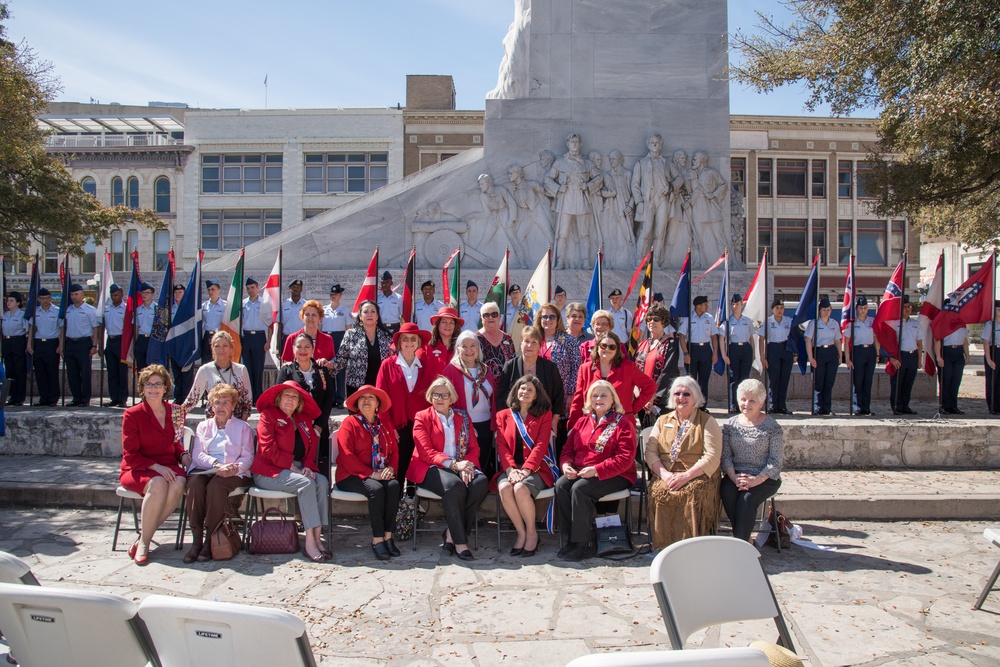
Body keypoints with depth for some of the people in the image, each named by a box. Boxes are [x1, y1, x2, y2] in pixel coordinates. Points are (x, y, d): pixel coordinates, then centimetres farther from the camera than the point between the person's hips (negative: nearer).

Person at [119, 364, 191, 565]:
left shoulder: (175, 411, 9)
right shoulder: (132, 414, -2)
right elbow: (131, 455, -6)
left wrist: (183, 455, -3)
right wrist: (156, 467, -20)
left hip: (168, 467, 3)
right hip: (138, 470, -3)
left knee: (178, 484, -33)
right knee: (158, 484, -37)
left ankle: (143, 539, -22)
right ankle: (143, 543, -23)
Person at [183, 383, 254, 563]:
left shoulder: (243, 427, 17)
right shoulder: (203, 426, 22)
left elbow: (248, 457, 5)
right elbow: (197, 454, 6)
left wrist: (236, 468, -18)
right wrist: (216, 464, -14)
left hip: (233, 474, -2)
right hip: (204, 470, 2)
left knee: (216, 485, -35)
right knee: (194, 483, -32)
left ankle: (211, 540, -28)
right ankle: (196, 539, -30)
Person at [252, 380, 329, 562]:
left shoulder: (304, 420, 19)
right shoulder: (268, 415, 0)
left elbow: (312, 446, 15)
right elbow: (268, 449, -11)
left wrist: (308, 466, -5)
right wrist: (291, 465, -15)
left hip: (296, 469, 6)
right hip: (269, 472, -6)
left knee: (322, 481, -24)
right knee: (306, 483, -31)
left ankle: (318, 536, -27)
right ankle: (309, 542, -32)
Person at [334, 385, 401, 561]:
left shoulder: (385, 424, 17)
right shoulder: (349, 423, 1)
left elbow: (395, 450, 14)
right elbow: (346, 455, -10)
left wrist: (391, 468, -9)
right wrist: (370, 473, -18)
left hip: (381, 474, 4)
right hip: (352, 476, -4)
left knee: (394, 485, -28)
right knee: (376, 489, -33)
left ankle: (388, 536, -22)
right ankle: (377, 539, -24)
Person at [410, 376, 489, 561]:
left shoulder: (463, 418, 19)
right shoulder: (422, 418, 7)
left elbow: (474, 448, 11)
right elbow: (426, 452, -6)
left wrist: (466, 465, -13)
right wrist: (453, 464, -20)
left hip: (461, 467, 4)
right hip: (431, 469, -4)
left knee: (481, 482, -28)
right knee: (455, 485, -36)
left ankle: (451, 534, -19)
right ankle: (460, 543, -28)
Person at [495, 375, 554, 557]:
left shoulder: (544, 414, 9)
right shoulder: (503, 415, 15)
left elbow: (541, 445, -2)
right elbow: (501, 445, 5)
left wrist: (526, 469, -16)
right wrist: (510, 469, -13)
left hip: (536, 468, -2)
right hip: (511, 468, 2)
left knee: (521, 489, -32)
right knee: (504, 489, -30)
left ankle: (532, 533, -9)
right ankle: (521, 533, -11)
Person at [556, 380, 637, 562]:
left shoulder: (623, 423, -2)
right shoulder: (582, 422, 16)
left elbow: (626, 458, -12)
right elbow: (568, 449, 17)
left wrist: (596, 470, -22)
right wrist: (566, 464, -8)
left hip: (614, 476, -5)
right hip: (580, 473, 5)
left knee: (579, 488, -31)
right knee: (560, 485, -24)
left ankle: (581, 544, -22)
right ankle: (571, 538, -18)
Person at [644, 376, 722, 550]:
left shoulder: (707, 422, 9)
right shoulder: (663, 421, 20)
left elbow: (712, 458, -4)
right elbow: (649, 451, 9)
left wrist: (686, 476, -16)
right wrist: (664, 474, -10)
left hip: (697, 477, -2)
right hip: (665, 476, 2)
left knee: (692, 493, -34)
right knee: (658, 492, -30)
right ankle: (663, 546, -20)